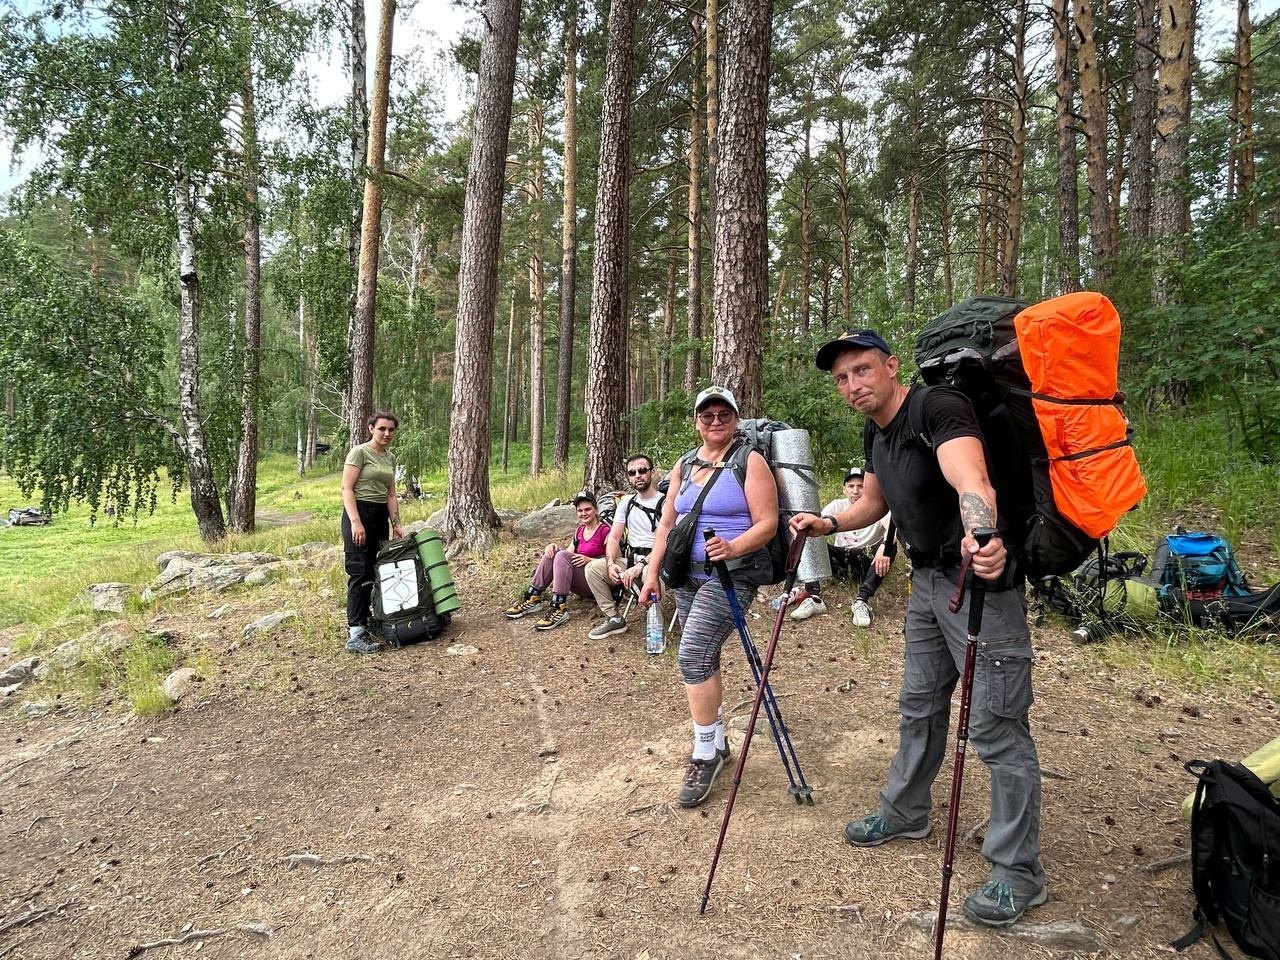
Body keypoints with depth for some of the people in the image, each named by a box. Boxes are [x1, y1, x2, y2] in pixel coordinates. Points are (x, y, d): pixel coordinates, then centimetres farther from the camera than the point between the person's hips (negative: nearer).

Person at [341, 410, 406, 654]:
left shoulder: (391, 458, 14)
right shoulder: (359, 452, -7)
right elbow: (347, 489, -13)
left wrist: (396, 524, 7)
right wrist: (356, 522, -21)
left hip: (381, 516, 8)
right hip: (359, 513, -7)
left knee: (378, 572, 6)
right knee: (360, 573, -11)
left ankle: (365, 620, 17)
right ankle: (355, 635, -10)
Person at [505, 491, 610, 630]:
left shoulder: (605, 530, -6)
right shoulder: (580, 530, 16)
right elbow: (569, 554, 12)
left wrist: (589, 560, -22)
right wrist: (552, 546, -7)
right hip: (581, 586, 7)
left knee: (562, 555, -26)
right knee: (553, 552, -11)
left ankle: (559, 609, -34)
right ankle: (533, 598, -12)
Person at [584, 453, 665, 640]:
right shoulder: (627, 502, 13)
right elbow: (614, 538, 10)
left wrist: (641, 565, -29)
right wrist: (611, 563, -10)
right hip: (630, 560, 7)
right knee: (593, 567, -13)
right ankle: (614, 619, -3)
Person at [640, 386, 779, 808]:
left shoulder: (750, 461, -7)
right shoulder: (684, 464, 12)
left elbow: (767, 522, -12)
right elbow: (667, 523, 14)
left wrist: (732, 548, -28)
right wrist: (651, 572, 9)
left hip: (731, 575, -7)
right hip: (688, 576, 7)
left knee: (693, 655, -17)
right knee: (704, 660, 13)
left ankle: (704, 754, -3)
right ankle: (716, 741, 31)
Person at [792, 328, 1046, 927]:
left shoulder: (939, 408, -22)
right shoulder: (875, 434, 7)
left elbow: (971, 480, -41)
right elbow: (874, 502, 22)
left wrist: (981, 538, -60)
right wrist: (828, 524, 4)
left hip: (981, 582, -9)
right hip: (928, 579, 9)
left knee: (996, 726, -3)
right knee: (918, 707, 21)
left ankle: (1017, 872, 12)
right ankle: (904, 813, 39)